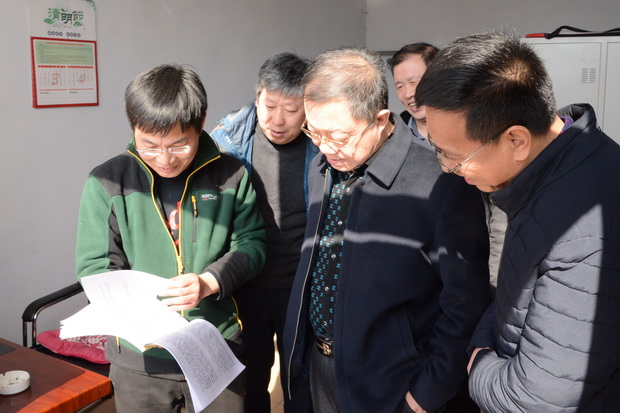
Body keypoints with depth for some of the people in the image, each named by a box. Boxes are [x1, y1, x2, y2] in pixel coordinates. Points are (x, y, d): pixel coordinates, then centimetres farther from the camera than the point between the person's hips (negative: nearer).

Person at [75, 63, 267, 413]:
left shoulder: (230, 174, -6)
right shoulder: (107, 182, -8)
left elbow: (251, 243, -1)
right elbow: (95, 266, -5)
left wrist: (209, 282, -19)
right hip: (140, 356, 0)